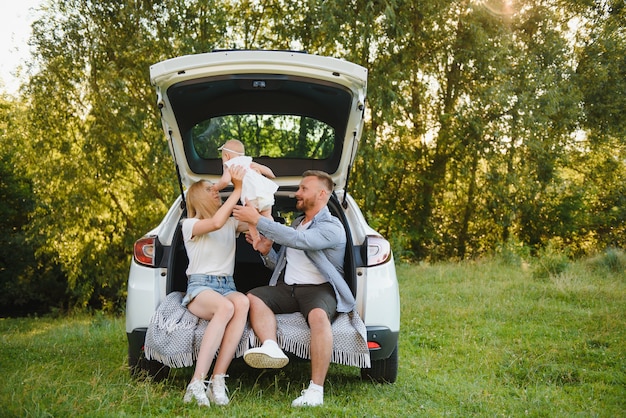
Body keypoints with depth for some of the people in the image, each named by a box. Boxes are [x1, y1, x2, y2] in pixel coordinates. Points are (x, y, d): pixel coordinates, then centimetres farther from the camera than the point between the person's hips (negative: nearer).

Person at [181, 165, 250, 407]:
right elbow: (216, 223, -17)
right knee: (226, 307, -40)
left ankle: (218, 380, -38)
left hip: (227, 287, 4)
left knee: (242, 302, -36)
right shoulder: (190, 224, 4)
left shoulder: (231, 223, 20)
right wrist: (238, 189, -15)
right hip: (200, 287, -4)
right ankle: (197, 383, -40)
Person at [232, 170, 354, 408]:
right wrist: (266, 252, 4)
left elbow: (299, 241, -24)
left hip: (318, 288, -7)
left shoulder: (331, 227, -5)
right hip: (287, 288, 7)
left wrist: (257, 220, -24)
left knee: (319, 316, -38)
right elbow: (281, 264, 28)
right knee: (253, 297, -20)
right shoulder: (296, 224, 23)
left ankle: (316, 390, -36)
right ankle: (271, 348, -43)